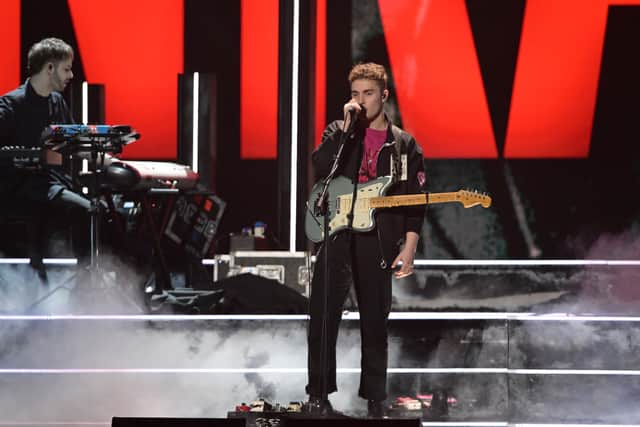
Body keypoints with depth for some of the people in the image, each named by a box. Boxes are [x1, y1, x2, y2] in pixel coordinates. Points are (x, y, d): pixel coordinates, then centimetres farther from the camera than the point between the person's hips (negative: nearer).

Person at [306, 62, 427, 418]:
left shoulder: (404, 145, 7)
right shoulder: (338, 132, 8)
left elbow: (415, 203, 4)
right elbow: (321, 168, -13)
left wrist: (408, 250, -5)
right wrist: (347, 127, -14)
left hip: (378, 242, 0)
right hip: (336, 235, 0)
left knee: (375, 322, 5)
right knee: (323, 316, -6)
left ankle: (374, 399, 13)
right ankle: (319, 394, 2)